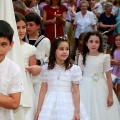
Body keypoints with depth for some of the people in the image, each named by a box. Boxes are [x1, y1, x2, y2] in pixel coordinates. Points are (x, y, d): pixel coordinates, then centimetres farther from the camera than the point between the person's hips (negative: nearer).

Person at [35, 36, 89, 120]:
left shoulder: (74, 69, -4)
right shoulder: (46, 68, 1)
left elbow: (76, 92, -3)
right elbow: (43, 90, 5)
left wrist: (77, 111, -5)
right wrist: (39, 110, 4)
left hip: (67, 105, -1)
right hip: (50, 106, 1)